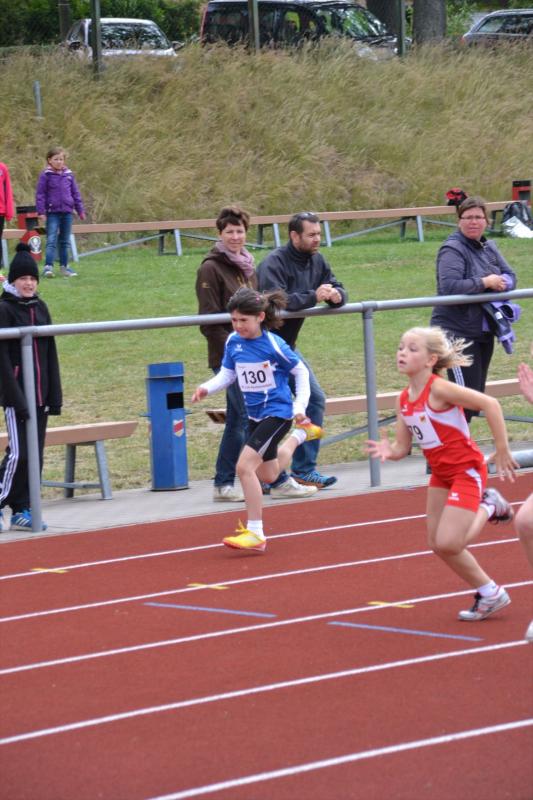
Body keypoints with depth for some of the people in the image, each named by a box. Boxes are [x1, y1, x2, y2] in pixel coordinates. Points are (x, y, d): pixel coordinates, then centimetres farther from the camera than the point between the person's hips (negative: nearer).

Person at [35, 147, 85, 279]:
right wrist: (41, 211, -11)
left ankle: (64, 266, 20)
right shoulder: (46, 175, -4)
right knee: (51, 240, -11)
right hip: (52, 213, -4)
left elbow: (75, 193, 14)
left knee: (65, 241, 12)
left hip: (67, 212, 4)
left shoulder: (69, 175, 7)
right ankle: (48, 267, -15)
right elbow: (40, 194, -4)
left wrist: (80, 210, 14)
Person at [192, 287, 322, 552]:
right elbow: (227, 374, 4)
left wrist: (300, 407, -8)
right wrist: (207, 387, -16)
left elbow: (301, 372, -5)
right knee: (267, 475, 25)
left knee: (245, 466, -22)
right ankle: (300, 434, 54)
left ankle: (255, 534, -16)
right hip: (255, 414, 7)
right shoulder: (233, 342, -4)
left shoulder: (273, 344, -18)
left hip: (278, 412, -7)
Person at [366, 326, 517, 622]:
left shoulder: (438, 389, -22)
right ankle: (489, 593, 25)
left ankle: (487, 508, 12)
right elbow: (402, 447, 5)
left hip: (467, 470, -8)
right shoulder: (404, 400, 1)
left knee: (448, 544, -16)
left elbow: (490, 404, -25)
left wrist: (502, 450, -22)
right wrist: (389, 451, -19)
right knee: (439, 544, 8)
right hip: (441, 475, 8)